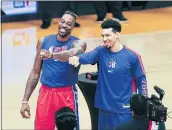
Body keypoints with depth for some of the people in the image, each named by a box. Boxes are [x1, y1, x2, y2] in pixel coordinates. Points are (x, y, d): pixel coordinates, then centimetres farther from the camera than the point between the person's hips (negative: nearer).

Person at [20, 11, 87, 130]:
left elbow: (72, 54, -33)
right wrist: (25, 100, 4)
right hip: (45, 93, 3)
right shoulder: (44, 41, 5)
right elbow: (35, 72, 9)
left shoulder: (78, 43, -7)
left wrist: (51, 55, -52)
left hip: (67, 94, -3)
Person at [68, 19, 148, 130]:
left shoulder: (132, 56, -7)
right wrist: (77, 58, -42)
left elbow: (141, 81, -2)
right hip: (105, 109, 4)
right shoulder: (101, 52, 2)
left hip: (124, 110, -4)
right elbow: (88, 56, -18)